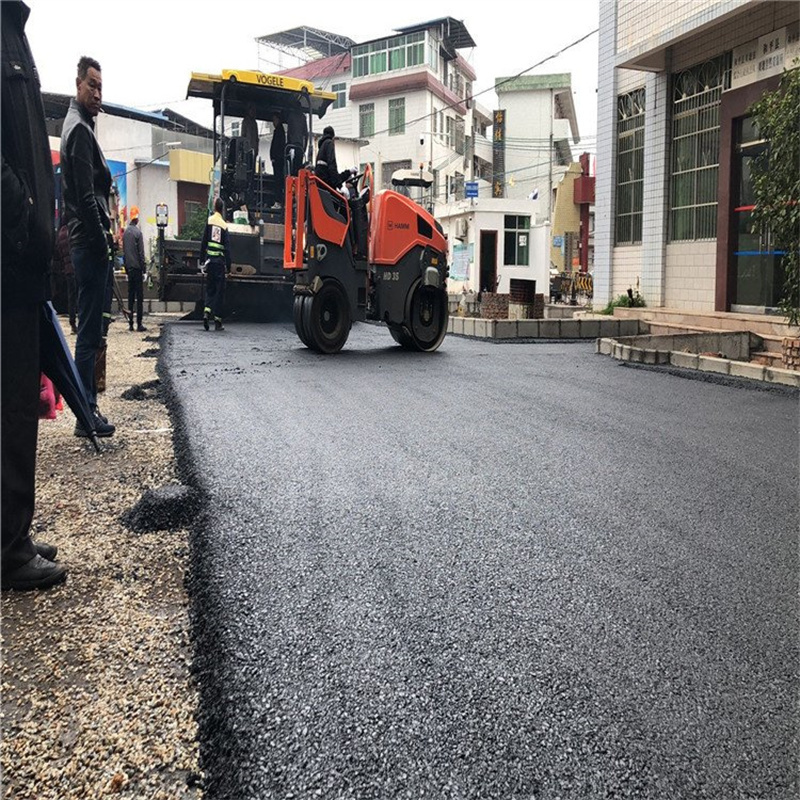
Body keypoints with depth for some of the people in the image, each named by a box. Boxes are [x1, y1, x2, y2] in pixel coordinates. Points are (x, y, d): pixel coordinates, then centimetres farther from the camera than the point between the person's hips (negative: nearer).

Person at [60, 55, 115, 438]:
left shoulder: (77, 124, 21)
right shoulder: (80, 128, -10)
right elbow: (86, 194, -18)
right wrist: (101, 240, -15)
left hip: (87, 242, 11)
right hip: (90, 242, -11)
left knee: (89, 330, 12)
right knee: (89, 331, -8)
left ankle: (87, 407, 19)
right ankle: (87, 414, -4)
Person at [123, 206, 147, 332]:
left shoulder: (125, 232, 10)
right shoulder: (138, 232, -9)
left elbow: (123, 252, 14)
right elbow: (141, 253, -12)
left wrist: (126, 269, 19)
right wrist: (144, 269, -8)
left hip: (129, 268, 6)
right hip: (137, 267, -6)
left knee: (130, 295, 10)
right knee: (139, 296, -5)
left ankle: (130, 323, 10)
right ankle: (139, 324, -7)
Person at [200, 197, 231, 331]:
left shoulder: (209, 221, 1)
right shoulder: (224, 225, -3)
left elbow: (204, 241, 3)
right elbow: (227, 247, -3)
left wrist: (202, 257, 11)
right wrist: (229, 266, 1)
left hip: (210, 259, 2)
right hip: (220, 261, -2)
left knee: (210, 289, 14)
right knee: (219, 291, 3)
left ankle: (207, 312, -8)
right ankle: (217, 321, 3)